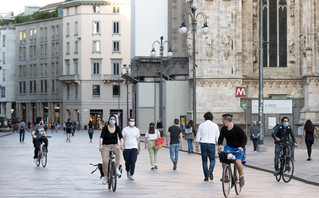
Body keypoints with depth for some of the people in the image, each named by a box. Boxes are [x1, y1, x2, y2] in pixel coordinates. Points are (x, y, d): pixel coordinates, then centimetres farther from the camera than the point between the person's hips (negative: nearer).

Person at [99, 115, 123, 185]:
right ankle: (105, 176, -1)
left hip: (114, 145, 1)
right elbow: (101, 137, -16)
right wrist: (100, 145, -33)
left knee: (118, 151, -35)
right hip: (106, 146, -1)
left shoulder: (117, 128, 1)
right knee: (105, 161, -19)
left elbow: (120, 137, -9)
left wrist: (121, 144, -28)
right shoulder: (105, 127, -6)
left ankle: (117, 169, -29)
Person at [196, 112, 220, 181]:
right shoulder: (215, 125, 2)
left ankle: (206, 177, 5)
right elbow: (217, 137, 2)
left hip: (203, 144, 1)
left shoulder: (201, 125, 3)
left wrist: (197, 146, 5)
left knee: (204, 160, 7)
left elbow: (198, 137, 1)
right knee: (212, 159, 11)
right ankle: (211, 170, -20)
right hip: (211, 144, 0)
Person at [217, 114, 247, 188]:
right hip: (229, 147, 5)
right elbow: (220, 138, -2)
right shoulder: (223, 129, 1)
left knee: (238, 161, -27)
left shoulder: (237, 128, -15)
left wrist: (242, 147, -29)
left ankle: (241, 177, -4)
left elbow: (244, 138, -14)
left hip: (238, 148, -4)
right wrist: (219, 145, -24)